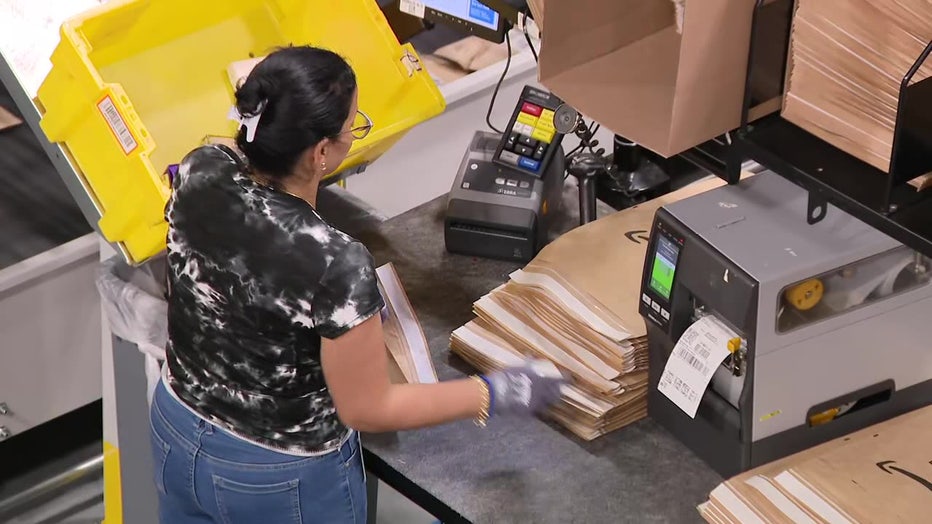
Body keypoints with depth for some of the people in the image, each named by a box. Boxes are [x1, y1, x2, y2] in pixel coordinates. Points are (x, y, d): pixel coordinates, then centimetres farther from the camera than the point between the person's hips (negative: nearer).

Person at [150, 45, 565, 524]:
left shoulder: (198, 173, -19)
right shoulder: (335, 265, -36)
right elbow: (366, 409, -21)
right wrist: (494, 395, -11)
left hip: (177, 436, 5)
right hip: (281, 483, -5)